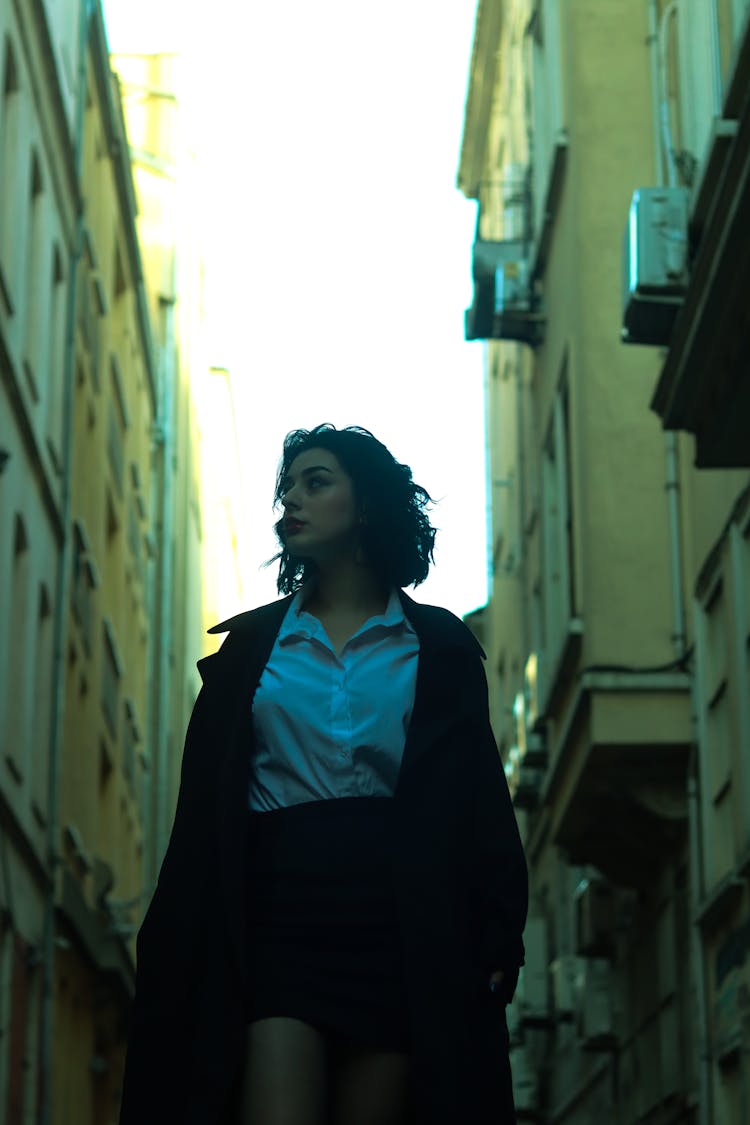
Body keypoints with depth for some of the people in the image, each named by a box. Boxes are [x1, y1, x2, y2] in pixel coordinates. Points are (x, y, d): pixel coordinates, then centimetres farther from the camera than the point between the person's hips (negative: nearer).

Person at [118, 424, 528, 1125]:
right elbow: (203, 807, 11)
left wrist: (498, 939, -4)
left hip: (398, 927, 0)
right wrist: (178, 945, 2)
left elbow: (479, 800, 6)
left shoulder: (438, 645, 12)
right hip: (279, 915, 0)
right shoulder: (250, 642, 16)